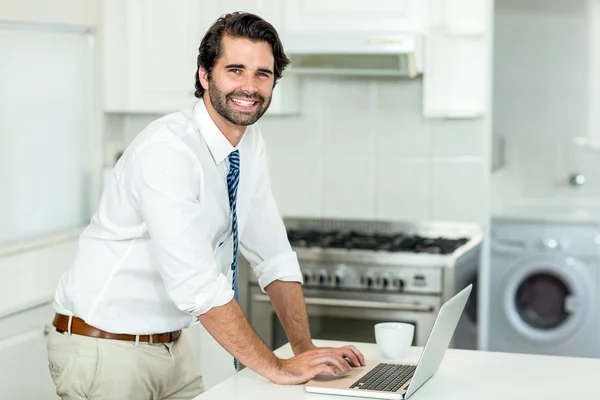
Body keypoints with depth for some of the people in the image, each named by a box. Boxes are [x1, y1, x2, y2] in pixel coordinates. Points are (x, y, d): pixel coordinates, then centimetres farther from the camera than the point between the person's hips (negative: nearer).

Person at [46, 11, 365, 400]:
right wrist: (278, 368, -26)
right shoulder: (167, 149, -25)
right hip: (107, 349, -7)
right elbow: (196, 283, -31)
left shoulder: (251, 144, 0)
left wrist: (306, 351, -6)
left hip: (172, 345, 7)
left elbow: (273, 255, 4)